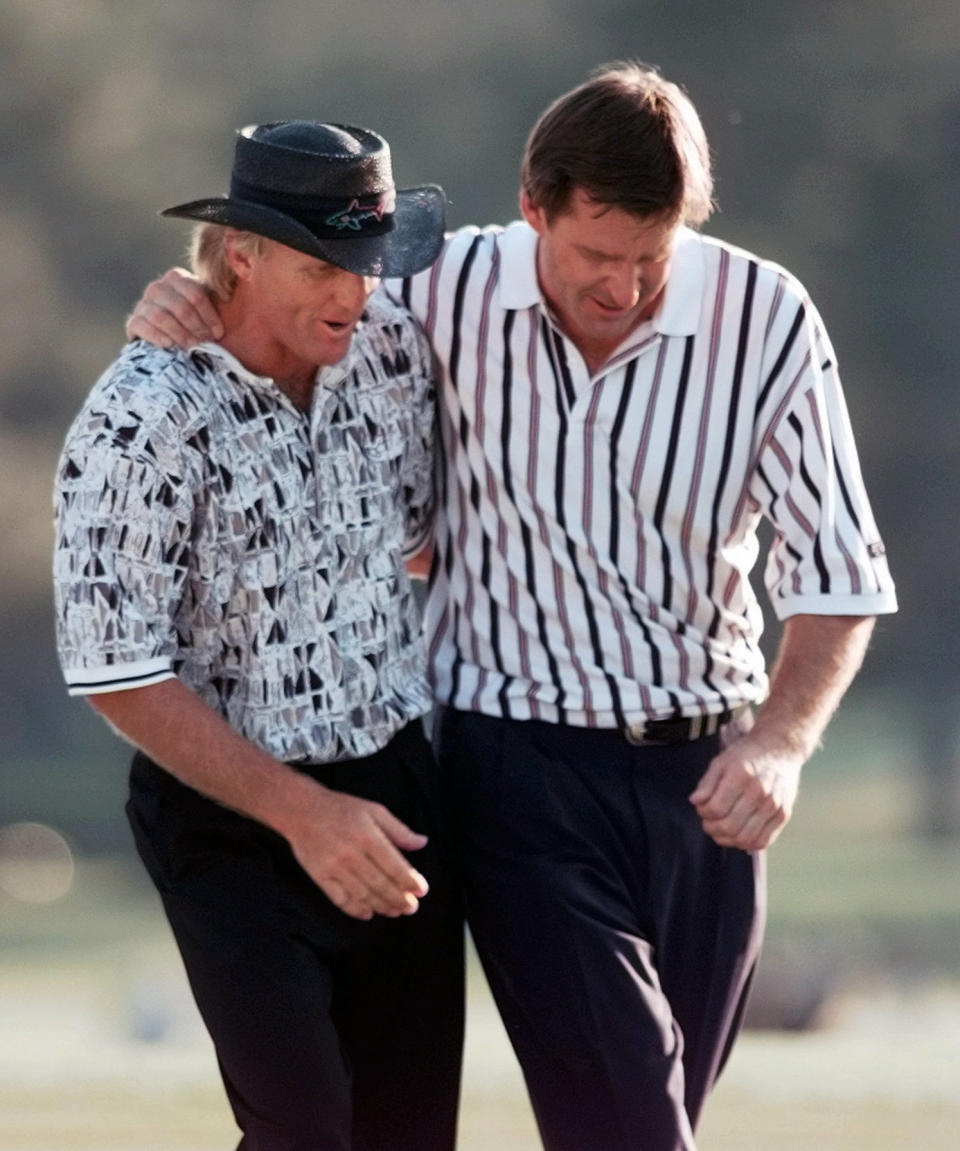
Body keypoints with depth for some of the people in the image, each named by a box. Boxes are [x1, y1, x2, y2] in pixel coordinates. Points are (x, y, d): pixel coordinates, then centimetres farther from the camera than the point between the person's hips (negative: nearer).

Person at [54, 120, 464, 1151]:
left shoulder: (391, 350, -1)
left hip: (394, 788, 6)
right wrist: (301, 813, -21)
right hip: (230, 817, -6)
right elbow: (117, 674, -18)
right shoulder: (140, 426, -19)